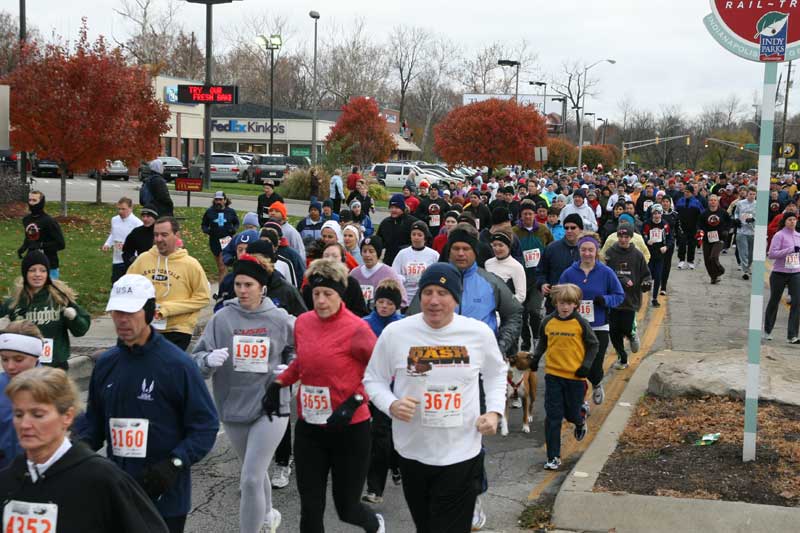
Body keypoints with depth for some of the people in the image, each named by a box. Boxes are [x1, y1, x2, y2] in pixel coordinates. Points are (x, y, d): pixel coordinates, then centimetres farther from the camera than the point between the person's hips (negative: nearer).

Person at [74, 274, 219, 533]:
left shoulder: (177, 364, -11)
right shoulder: (106, 363, 5)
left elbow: (206, 425, -10)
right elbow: (94, 419, 16)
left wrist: (175, 463, -21)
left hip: (165, 495, -4)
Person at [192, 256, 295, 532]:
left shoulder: (280, 320, -4)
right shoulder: (221, 318, -4)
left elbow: (298, 350, 12)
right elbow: (197, 358, -5)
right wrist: (209, 359, -27)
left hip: (270, 408, -3)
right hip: (233, 409, 3)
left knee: (250, 479, -11)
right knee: (254, 473, 22)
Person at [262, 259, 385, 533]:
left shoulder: (356, 329, -16)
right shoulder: (302, 322, 1)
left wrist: (355, 400, -19)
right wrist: (277, 384, 8)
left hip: (349, 429, -4)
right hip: (308, 428, 4)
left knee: (346, 509, 10)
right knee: (310, 510, 6)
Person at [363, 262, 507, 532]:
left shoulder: (480, 333, -3)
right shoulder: (395, 332, -7)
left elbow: (496, 373, 16)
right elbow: (373, 379, 4)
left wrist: (494, 411, 1)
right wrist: (391, 405, -15)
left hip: (461, 455, -1)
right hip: (413, 453, 1)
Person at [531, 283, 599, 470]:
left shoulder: (580, 323, -8)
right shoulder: (548, 321, -1)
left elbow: (593, 344, 2)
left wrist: (587, 365, -7)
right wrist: (536, 357, 5)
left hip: (575, 376, -2)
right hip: (553, 374, 2)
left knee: (572, 414, 8)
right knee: (552, 417, -1)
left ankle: (581, 419, 47)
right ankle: (554, 457, 6)